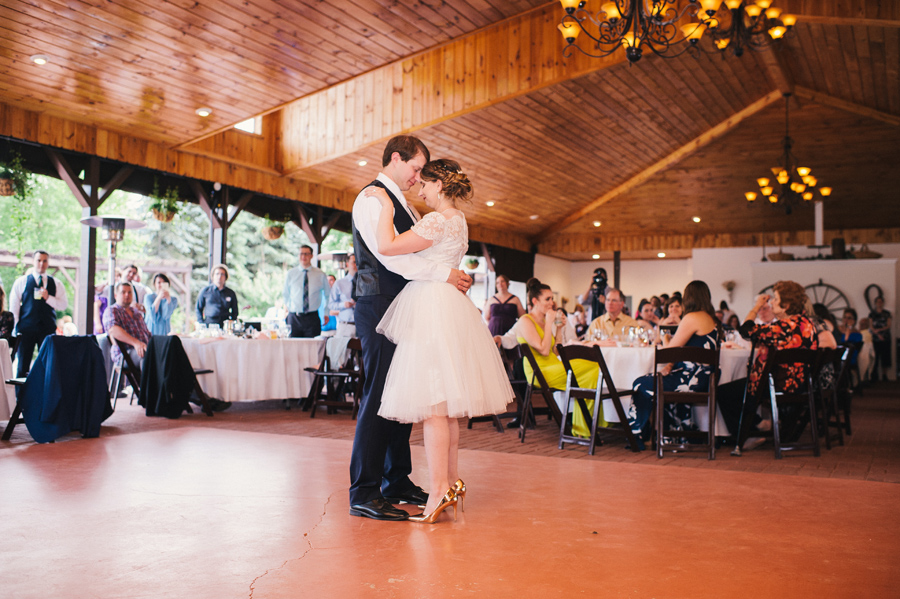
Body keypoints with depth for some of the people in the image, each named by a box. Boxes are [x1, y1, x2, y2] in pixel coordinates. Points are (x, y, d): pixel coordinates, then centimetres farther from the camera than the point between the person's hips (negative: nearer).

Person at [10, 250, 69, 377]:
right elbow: (13, 306, 5)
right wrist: (15, 327, -3)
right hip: (26, 328, -1)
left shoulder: (56, 284, 11)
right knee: (22, 365, 0)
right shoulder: (21, 282, 7)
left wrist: (48, 297, -11)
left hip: (48, 328, 1)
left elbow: (64, 305, 4)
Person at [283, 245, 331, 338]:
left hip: (313, 317, 0)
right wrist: (288, 308, 10)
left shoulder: (320, 275, 6)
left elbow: (328, 294, 19)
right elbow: (285, 295, 19)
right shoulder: (290, 274, 7)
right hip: (294, 318, 1)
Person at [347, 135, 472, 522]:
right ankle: (364, 493, -3)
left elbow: (417, 255, 22)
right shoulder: (371, 199, -8)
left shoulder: (403, 205, 22)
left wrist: (454, 277, 7)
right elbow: (389, 256, -19)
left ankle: (397, 482, 20)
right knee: (378, 397, -9)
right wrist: (445, 273, -17)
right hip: (379, 306, -9)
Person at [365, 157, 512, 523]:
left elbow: (387, 247, -19)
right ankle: (452, 482, 19)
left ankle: (439, 491, -11)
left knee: (433, 404, -11)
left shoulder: (440, 220, -13)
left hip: (433, 311, -10)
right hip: (446, 310, 10)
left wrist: (387, 206, -8)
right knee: (446, 404, 13)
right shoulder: (457, 221, 19)